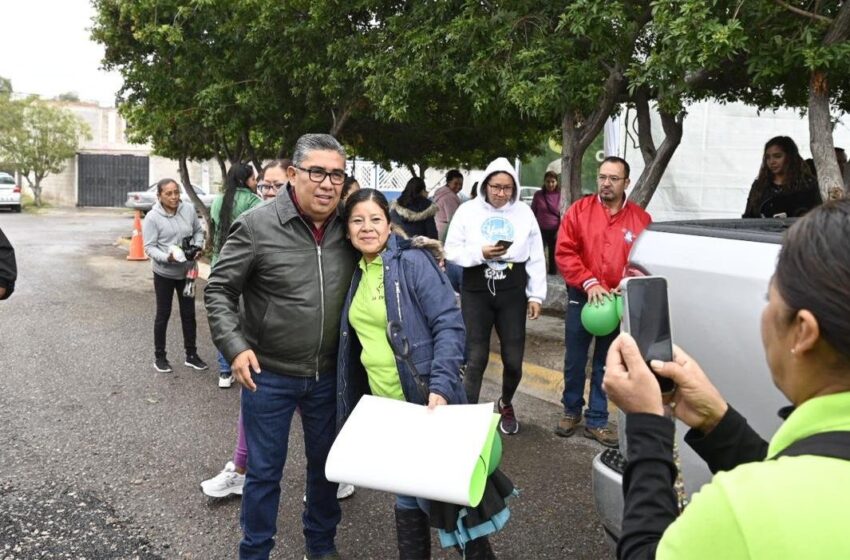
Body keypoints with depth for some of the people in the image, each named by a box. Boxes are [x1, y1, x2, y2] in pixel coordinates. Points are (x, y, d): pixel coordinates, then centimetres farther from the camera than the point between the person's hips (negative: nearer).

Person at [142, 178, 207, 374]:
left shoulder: (188, 209, -6)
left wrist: (197, 247, -9)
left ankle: (191, 355, 26)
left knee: (188, 313, 13)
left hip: (187, 271, 4)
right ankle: (159, 356, 22)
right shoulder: (152, 217, -15)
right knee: (163, 314, 8)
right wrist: (167, 257, -30)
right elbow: (150, 247, -14)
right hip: (164, 273, -3)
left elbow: (198, 231, 8)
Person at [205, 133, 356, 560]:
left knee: (326, 464, 19)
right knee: (264, 472, 10)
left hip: (328, 376, 4)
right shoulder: (257, 225, -14)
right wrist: (235, 347, -20)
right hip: (268, 375, -4)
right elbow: (218, 289, -10)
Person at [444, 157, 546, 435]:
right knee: (475, 358, 0)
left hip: (512, 292, 1)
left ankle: (506, 404, 35)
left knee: (513, 359, 7)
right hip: (476, 292, -1)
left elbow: (536, 258, 5)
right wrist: (480, 253, -18)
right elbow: (451, 250, -2)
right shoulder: (468, 211, -1)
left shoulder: (524, 212, 4)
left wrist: (536, 295, 2)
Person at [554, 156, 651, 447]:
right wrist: (589, 283, -16)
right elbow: (564, 252, -8)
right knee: (574, 360, 10)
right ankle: (572, 410, 30)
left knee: (605, 364, 10)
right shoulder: (579, 210, -2)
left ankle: (597, 420, 22)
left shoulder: (640, 218, -1)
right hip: (581, 298, 0)